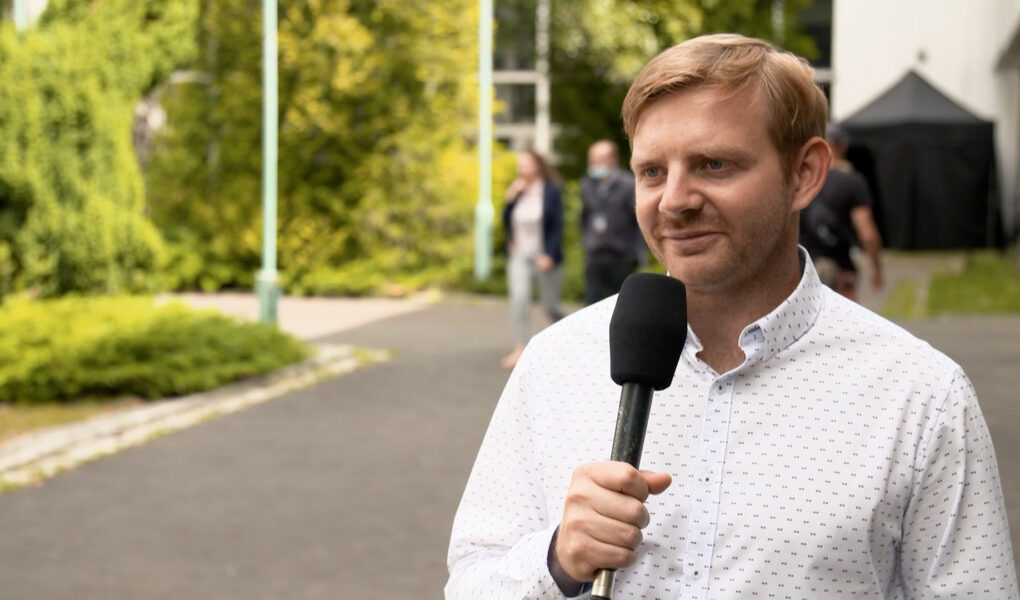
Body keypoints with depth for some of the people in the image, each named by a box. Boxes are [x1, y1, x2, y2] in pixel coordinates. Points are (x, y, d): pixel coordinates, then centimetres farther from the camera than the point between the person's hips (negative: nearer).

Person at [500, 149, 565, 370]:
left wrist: (550, 255, -17)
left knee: (550, 305, 5)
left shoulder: (552, 191, -6)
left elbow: (557, 226, -9)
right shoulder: (517, 191, 6)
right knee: (519, 298, -14)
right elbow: (507, 223, 7)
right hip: (519, 256, 3)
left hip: (545, 258, -3)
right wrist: (510, 200, -8)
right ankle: (520, 348, -15)